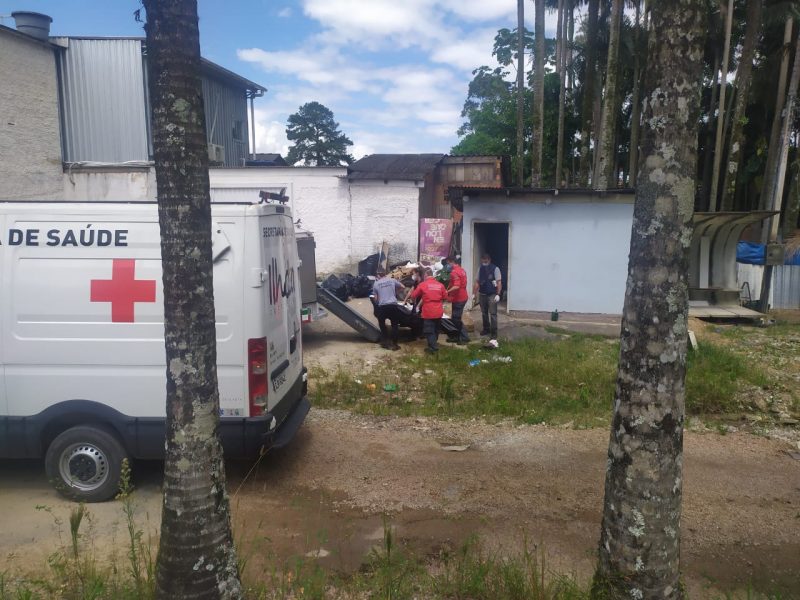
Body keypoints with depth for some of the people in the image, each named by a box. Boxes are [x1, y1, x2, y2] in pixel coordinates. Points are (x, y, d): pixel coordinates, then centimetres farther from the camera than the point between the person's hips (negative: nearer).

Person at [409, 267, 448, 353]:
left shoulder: (422, 284, -7)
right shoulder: (440, 285, 2)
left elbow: (413, 296, 1)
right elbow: (445, 297, 10)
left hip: (428, 312, -4)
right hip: (438, 311, 4)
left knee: (429, 330, 2)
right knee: (436, 329, 20)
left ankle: (433, 347, -3)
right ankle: (434, 343, 33)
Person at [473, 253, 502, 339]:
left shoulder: (495, 269, -6)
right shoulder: (480, 269, 9)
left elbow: (499, 282, -9)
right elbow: (477, 282, 13)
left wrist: (498, 294, -17)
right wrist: (474, 293, 9)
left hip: (492, 295, -5)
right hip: (482, 294, 5)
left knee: (493, 314, -7)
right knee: (484, 313, 14)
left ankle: (494, 332, -7)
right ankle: (486, 329, 28)